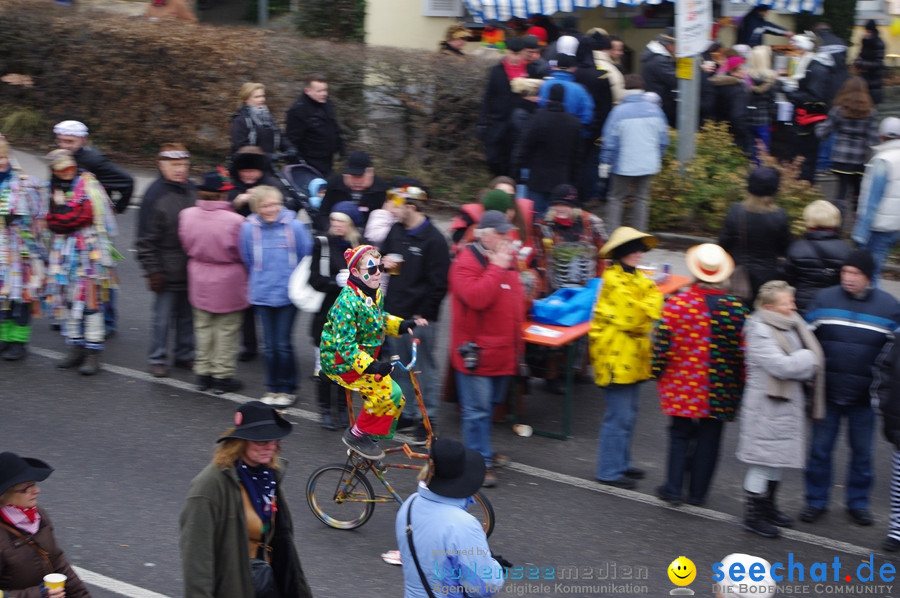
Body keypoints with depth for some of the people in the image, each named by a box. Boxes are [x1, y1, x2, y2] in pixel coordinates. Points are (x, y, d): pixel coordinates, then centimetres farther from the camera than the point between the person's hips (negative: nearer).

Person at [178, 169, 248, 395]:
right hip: (228, 283, -4)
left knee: (203, 328, 18)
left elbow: (186, 245, 3)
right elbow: (242, 253, -11)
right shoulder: (234, 220, -24)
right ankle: (222, 376, 15)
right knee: (226, 330, 8)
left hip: (199, 281, 5)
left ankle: (203, 373, 25)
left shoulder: (187, 215, -11)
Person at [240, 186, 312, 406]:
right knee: (270, 345, 9)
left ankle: (288, 389, 14)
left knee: (283, 344, -1)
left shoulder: (294, 226, -11)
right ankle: (273, 388, 22)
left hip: (288, 294, -2)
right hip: (262, 295, 2)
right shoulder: (249, 228, -5)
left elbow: (306, 259, 2)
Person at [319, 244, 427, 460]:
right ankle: (356, 435, -5)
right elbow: (345, 345, -29)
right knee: (386, 391, -22)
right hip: (341, 361, -9)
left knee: (396, 399, 4)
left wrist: (403, 325, 3)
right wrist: (371, 366, -38)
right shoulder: (348, 302, -26)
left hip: (366, 358, 9)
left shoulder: (376, 293, 1)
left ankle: (372, 439, 20)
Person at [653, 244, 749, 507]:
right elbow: (742, 351, -3)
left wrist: (658, 372, 6)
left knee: (680, 434, 13)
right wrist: (739, 385, 9)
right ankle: (698, 491, 19)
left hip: (681, 384, 0)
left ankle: (674, 488, 9)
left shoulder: (677, 303, -11)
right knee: (709, 437, 12)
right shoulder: (737, 309, -8)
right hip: (720, 389, 1)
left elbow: (662, 343, -8)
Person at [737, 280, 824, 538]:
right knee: (763, 458, -3)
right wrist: (808, 358, -11)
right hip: (766, 406, -9)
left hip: (789, 404, 9)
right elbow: (781, 366, -25)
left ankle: (768, 506, 32)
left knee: (777, 458, 18)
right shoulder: (760, 331, -18)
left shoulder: (791, 326, 9)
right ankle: (753, 514, 7)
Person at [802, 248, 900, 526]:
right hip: (827, 392, 0)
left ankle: (858, 502, 25)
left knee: (862, 452, 10)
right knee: (820, 448, 7)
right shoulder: (824, 299, -3)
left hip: (864, 397, 0)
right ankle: (816, 500, 21)